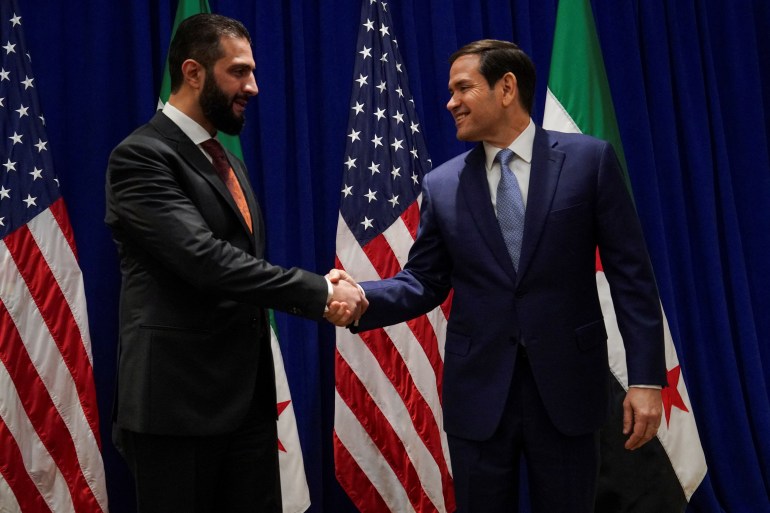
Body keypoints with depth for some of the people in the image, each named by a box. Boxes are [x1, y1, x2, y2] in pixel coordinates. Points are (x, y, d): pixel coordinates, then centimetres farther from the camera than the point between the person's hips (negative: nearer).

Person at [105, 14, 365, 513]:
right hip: (177, 402, -8)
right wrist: (318, 291, -18)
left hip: (249, 397, 8)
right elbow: (205, 260, -22)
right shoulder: (141, 156, -11)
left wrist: (320, 295, -1)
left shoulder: (228, 161, 17)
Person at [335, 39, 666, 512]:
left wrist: (646, 378, -7)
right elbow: (424, 282, 5)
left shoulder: (590, 159, -3)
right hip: (478, 390, 2)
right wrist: (363, 297, -15)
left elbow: (631, 274, -3)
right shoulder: (442, 185, 4)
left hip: (567, 384, -1)